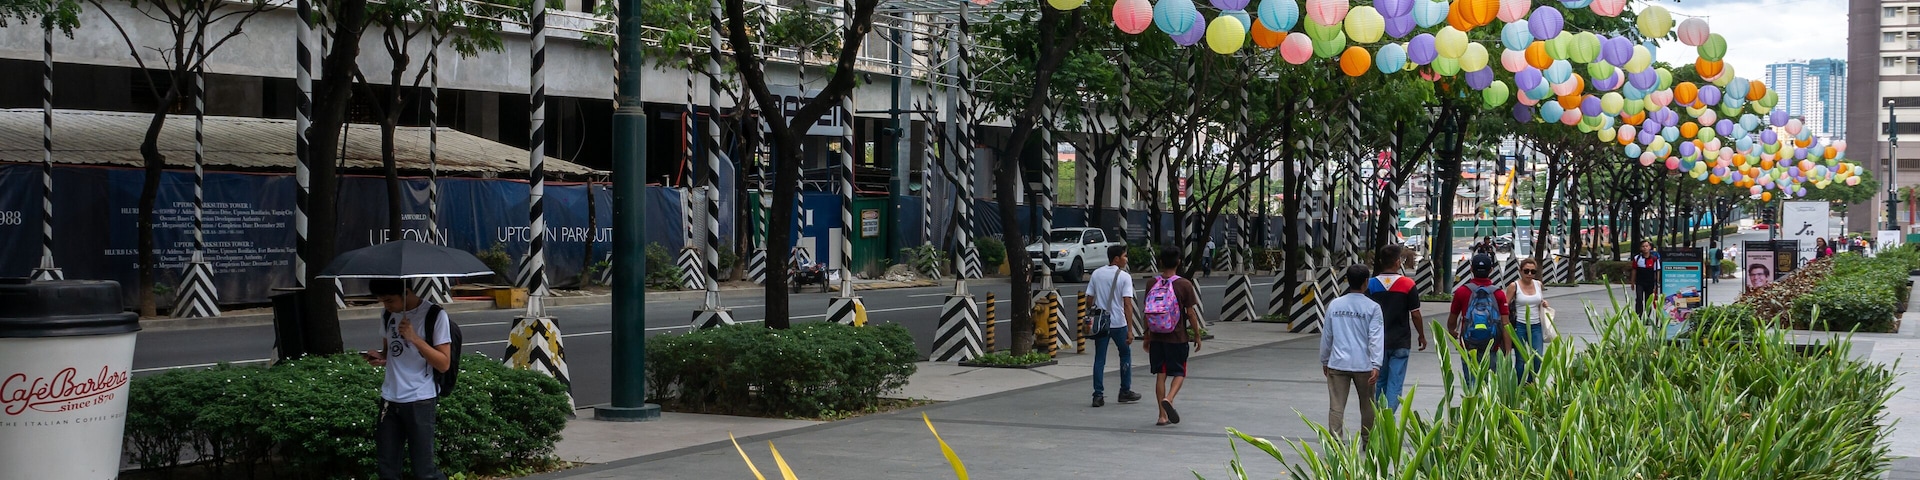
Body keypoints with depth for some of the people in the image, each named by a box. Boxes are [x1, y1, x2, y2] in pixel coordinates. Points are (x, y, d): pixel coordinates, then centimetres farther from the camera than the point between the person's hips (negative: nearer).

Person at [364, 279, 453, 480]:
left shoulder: (434, 315, -10)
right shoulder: (388, 316, 8)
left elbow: (444, 364, -12)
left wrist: (415, 338, -21)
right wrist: (380, 357, 0)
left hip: (419, 401, -6)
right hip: (389, 400, 6)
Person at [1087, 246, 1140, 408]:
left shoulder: (1096, 274, 5)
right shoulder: (1124, 277, -9)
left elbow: (1089, 299, 6)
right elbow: (1127, 304, -14)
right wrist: (1130, 330, -14)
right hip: (1118, 323, -3)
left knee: (1099, 359, 5)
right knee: (1125, 355, 16)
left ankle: (1098, 395, -1)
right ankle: (1125, 392, 22)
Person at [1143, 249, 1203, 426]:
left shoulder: (1152, 284, 1)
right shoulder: (1184, 285, -9)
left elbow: (1147, 312, 6)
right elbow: (1191, 313, -7)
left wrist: (1147, 337, 15)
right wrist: (1197, 335, 4)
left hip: (1156, 337, 3)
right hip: (1177, 337, -3)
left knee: (1160, 374, 8)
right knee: (1179, 373, 9)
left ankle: (1163, 415, 6)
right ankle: (1168, 399, -18)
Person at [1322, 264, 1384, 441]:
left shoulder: (1334, 305, 4)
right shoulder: (1372, 307, -5)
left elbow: (1326, 336, 11)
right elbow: (1375, 338, -11)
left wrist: (1324, 361, 21)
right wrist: (1376, 365, -13)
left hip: (1337, 364, 1)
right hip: (1363, 365, -1)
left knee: (1336, 406, -1)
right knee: (1367, 405, 17)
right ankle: (1368, 440, 29)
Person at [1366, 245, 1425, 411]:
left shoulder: (1372, 285, -2)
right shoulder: (1408, 284, -8)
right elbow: (1415, 314, -5)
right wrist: (1422, 336, 9)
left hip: (1378, 342, 3)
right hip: (1400, 342, -3)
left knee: (1379, 381, 15)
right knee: (1395, 383, 0)